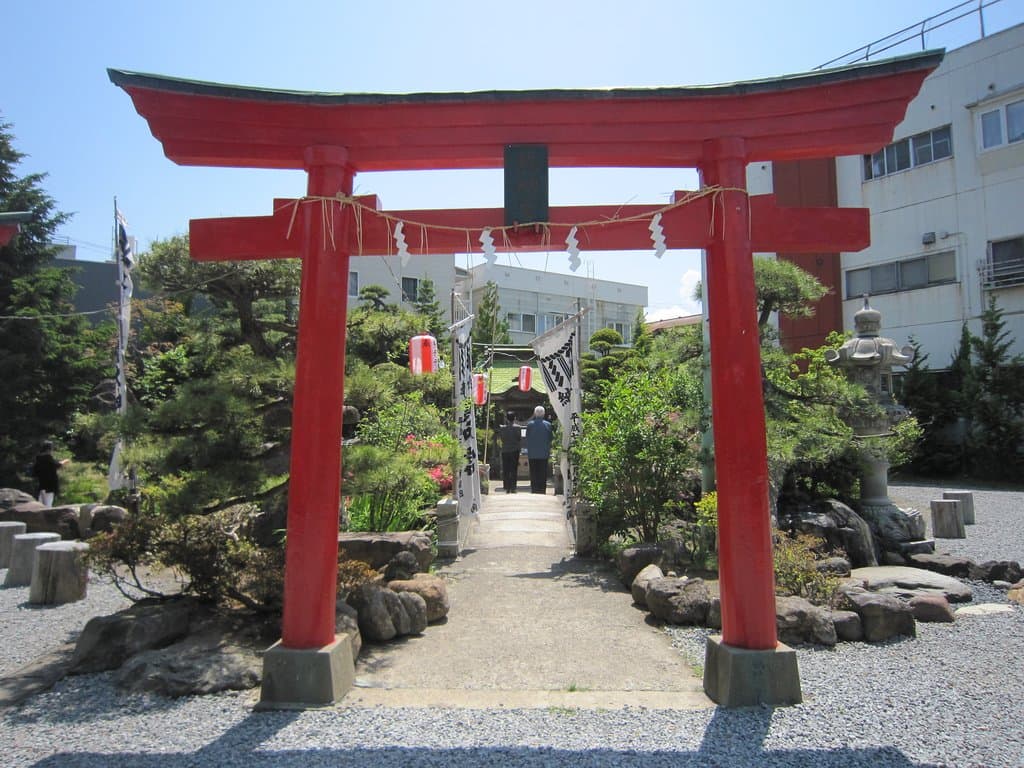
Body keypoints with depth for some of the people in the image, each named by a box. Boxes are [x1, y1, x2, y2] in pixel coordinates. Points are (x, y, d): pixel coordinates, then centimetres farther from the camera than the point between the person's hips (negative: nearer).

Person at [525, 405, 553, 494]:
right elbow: (550, 439, 4)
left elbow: (527, 439, 3)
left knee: (533, 474, 6)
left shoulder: (530, 424, -4)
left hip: (532, 453, 0)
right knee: (543, 474, 5)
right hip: (544, 453, 0)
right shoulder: (548, 424, -3)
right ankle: (542, 490, 4)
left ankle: (534, 490, 6)